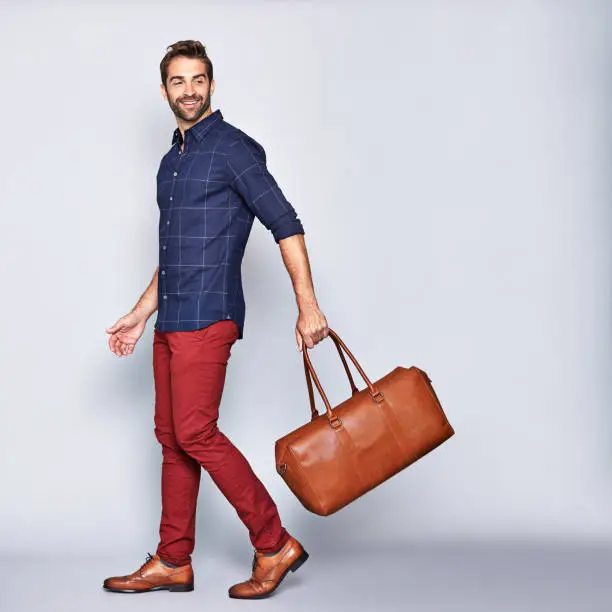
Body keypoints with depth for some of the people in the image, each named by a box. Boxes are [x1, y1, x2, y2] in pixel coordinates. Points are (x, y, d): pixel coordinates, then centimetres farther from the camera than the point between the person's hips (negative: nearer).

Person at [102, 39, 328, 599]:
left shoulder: (233, 148, -6)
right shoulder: (170, 163, 19)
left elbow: (286, 225, -11)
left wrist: (308, 307, -17)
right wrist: (140, 315, 24)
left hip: (208, 317, -8)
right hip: (171, 322, 9)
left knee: (195, 432, -13)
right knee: (171, 437, 9)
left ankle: (275, 545, -3)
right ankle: (173, 562, 17)